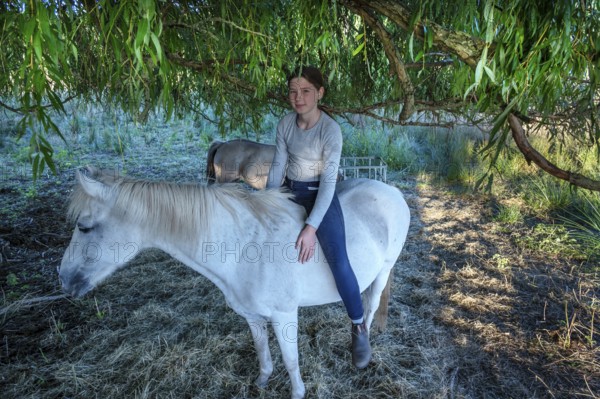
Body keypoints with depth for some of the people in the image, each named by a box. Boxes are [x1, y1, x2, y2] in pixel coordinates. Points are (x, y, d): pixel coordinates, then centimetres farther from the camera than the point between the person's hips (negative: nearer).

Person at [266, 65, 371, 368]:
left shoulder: (331, 130, -19)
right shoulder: (285, 124, -4)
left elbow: (328, 181, -23)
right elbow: (278, 166, 1)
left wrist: (312, 227, -30)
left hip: (320, 195, -6)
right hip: (289, 191, 6)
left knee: (339, 264, -20)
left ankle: (359, 328, 5)